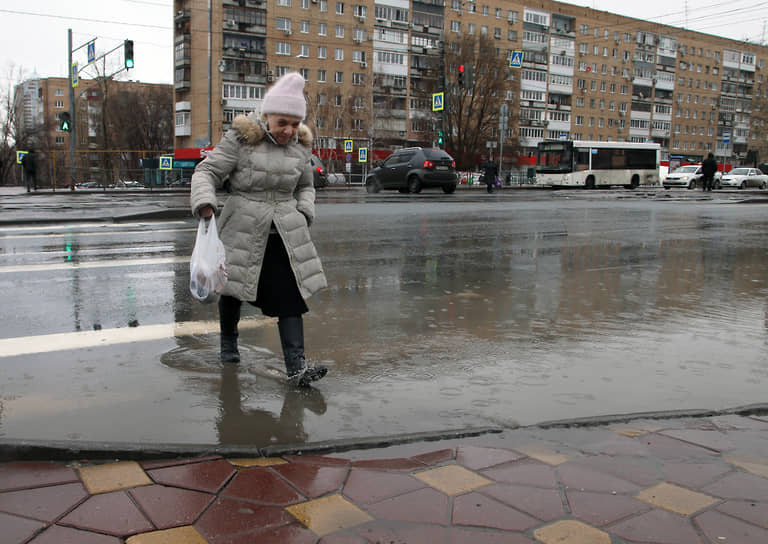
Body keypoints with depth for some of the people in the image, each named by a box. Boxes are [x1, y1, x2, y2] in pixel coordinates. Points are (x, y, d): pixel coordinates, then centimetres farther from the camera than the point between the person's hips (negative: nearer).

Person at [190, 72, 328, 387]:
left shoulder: (301, 147, 7)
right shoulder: (240, 139, -8)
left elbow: (305, 186, 21)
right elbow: (207, 171, -8)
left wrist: (304, 212, 3)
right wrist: (204, 202, -26)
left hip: (285, 234, 3)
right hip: (243, 230, -2)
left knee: (290, 296, -7)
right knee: (233, 290, 13)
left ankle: (296, 366, -9)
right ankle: (228, 343, 39)